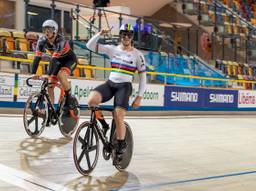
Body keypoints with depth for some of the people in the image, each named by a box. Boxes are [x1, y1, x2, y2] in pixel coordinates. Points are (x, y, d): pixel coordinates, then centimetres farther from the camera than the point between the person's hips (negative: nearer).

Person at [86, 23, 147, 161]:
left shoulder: (137, 55, 2)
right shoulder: (113, 49, 7)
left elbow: (142, 77, 4)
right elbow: (90, 46, 2)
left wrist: (139, 97, -2)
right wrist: (100, 34, -14)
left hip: (124, 86, -2)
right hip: (110, 83, 3)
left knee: (118, 116, -20)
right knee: (91, 100, -26)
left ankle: (121, 144, 5)